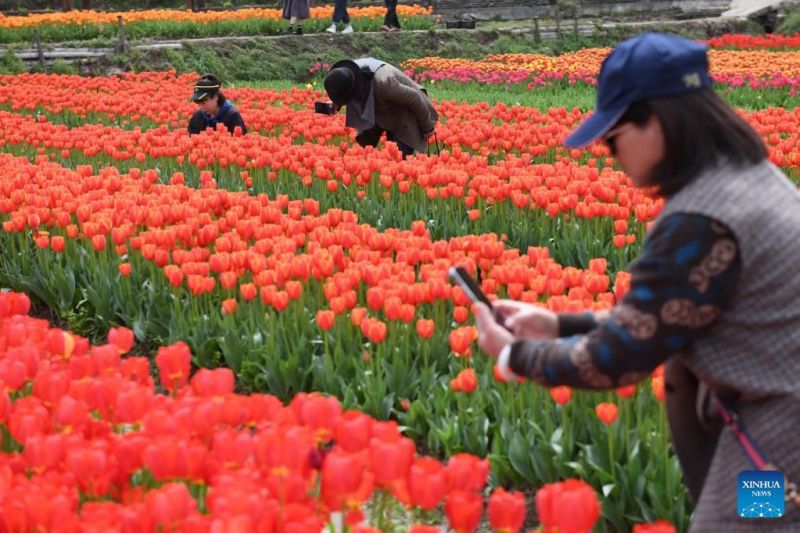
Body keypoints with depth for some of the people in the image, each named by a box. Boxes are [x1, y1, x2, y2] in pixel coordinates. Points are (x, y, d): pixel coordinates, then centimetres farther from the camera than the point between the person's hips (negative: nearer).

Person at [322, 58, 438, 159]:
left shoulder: (383, 82, -42)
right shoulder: (347, 72, -21)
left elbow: (414, 98, -26)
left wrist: (427, 127, -12)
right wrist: (335, 105, -20)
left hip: (404, 111, -7)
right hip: (378, 112, 7)